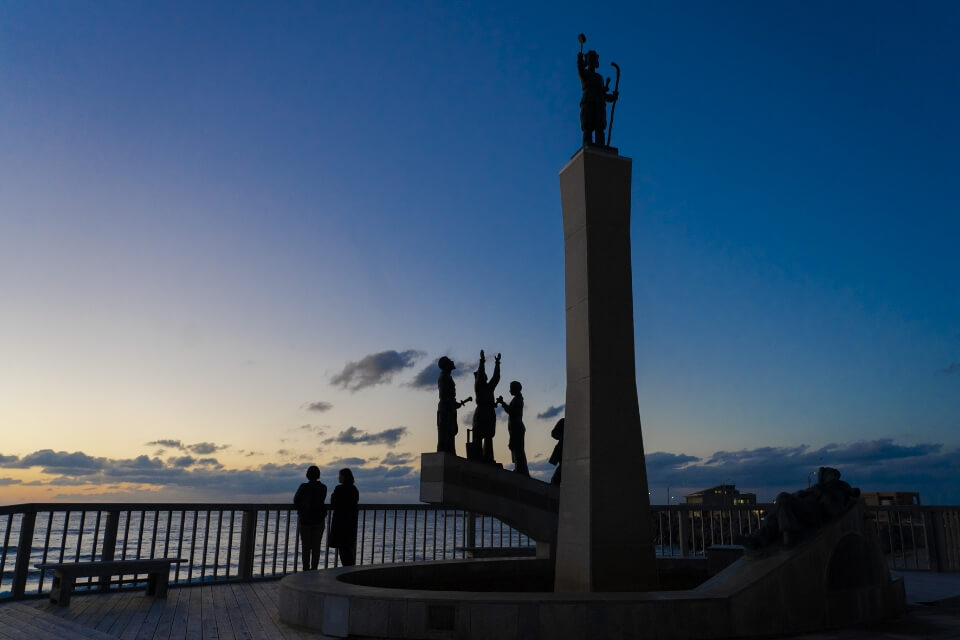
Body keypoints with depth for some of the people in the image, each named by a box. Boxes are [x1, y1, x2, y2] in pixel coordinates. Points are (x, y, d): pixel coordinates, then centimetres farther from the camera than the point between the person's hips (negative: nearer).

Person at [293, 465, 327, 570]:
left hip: (305, 520, -2)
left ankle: (306, 569, 5)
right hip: (319, 521, 2)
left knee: (306, 546, 6)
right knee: (316, 547, 9)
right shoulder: (323, 488, -3)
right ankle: (314, 569, 8)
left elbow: (296, 500, -2)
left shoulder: (304, 487, -13)